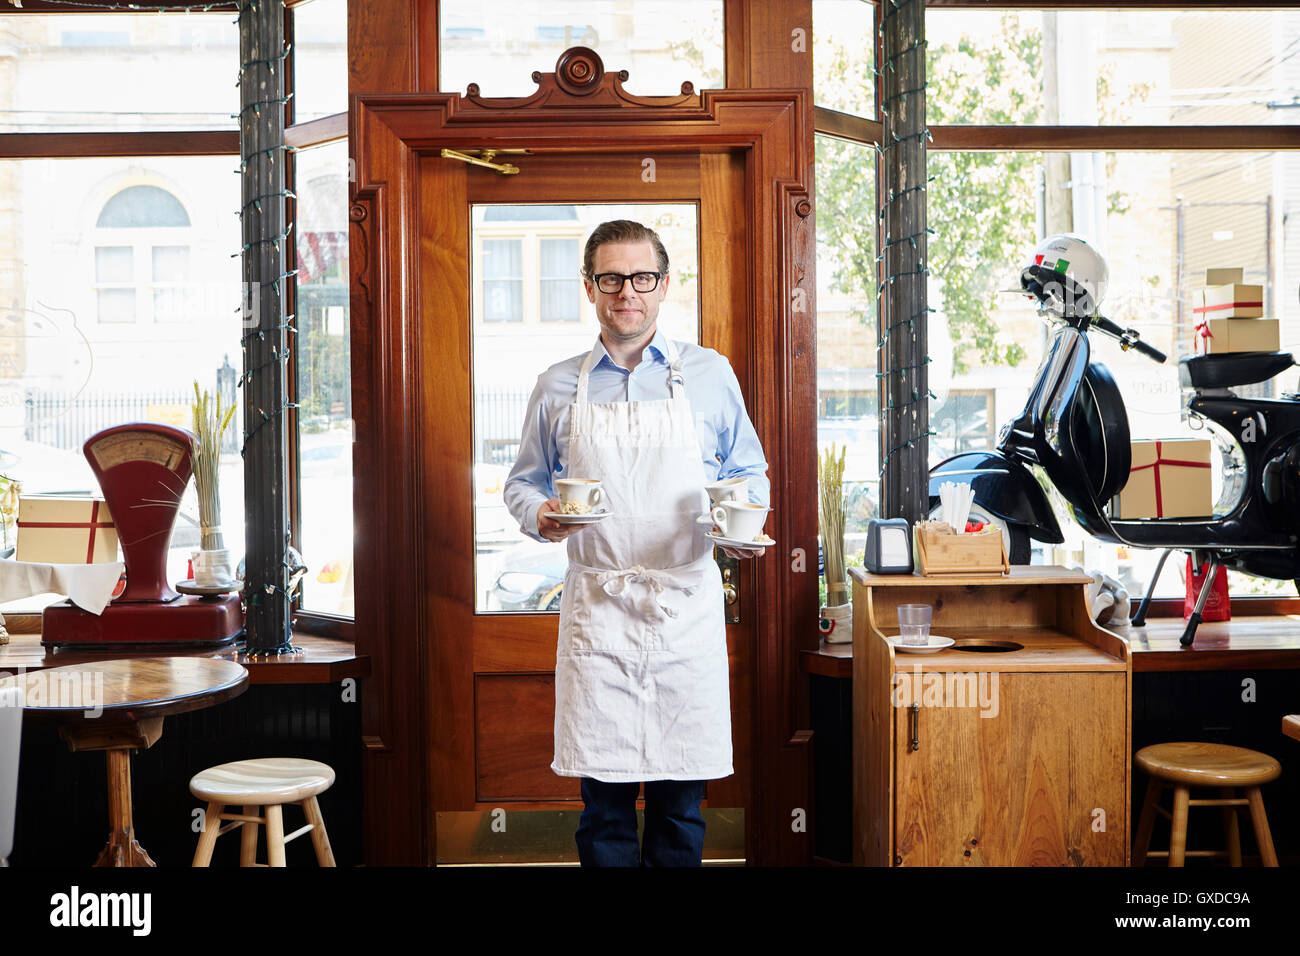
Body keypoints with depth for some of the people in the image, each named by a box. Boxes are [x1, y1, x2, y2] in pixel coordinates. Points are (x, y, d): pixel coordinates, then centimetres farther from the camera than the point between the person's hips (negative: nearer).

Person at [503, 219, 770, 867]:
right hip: (596, 609, 1)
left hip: (686, 610, 0)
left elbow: (748, 469, 14)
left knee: (681, 799, 5)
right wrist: (539, 514, -6)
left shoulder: (710, 376, 6)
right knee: (603, 798, 3)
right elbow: (524, 481, 16)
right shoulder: (559, 386, 9)